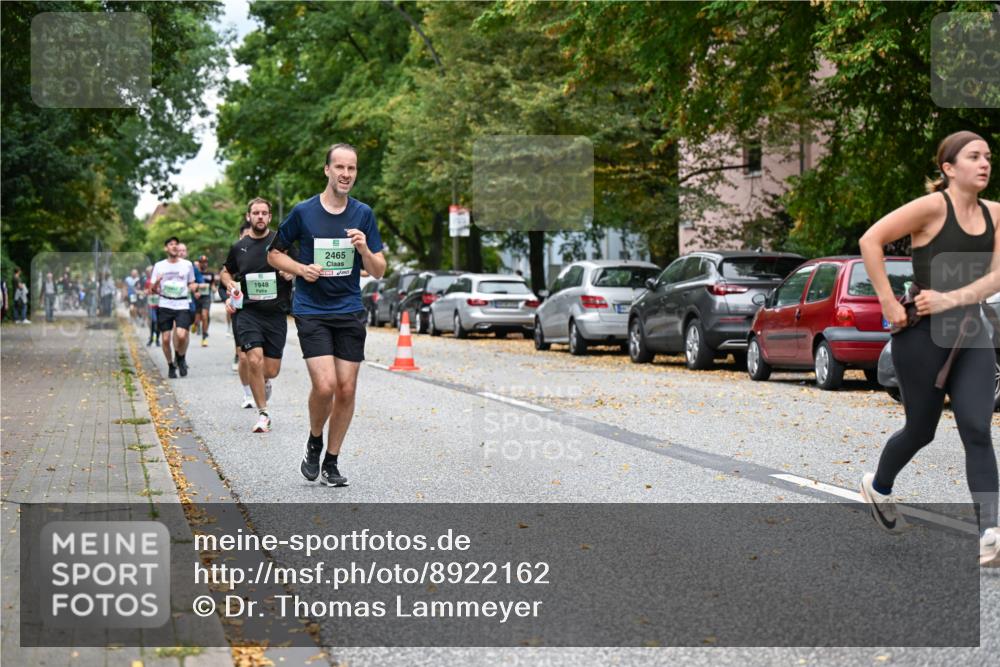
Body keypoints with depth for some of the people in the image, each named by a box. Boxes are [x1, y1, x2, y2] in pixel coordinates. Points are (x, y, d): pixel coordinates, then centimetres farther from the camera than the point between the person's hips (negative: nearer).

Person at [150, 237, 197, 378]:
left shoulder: (187, 265, 9)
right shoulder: (159, 266, 7)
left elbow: (191, 284, 19)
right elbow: (153, 289, 10)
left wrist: (193, 288, -4)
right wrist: (156, 283, -13)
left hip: (182, 304, -1)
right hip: (165, 305, 1)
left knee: (181, 335, -19)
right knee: (166, 338, -3)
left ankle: (180, 358, 9)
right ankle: (171, 366, 17)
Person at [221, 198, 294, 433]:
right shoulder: (238, 247, 8)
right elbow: (225, 272, 24)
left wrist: (292, 273, -12)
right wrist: (230, 284, 3)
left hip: (276, 314, 0)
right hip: (248, 313, 0)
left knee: (271, 370, 2)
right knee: (254, 360, -18)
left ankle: (264, 381, 41)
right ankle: (263, 415, -6)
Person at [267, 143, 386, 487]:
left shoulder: (363, 214, 3)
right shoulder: (303, 212, -3)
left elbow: (379, 271, 4)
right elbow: (274, 253, 8)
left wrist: (364, 249, -16)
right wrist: (301, 268, -10)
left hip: (350, 312, 3)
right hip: (311, 312, -3)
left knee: (346, 390, 2)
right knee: (325, 386, -16)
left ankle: (331, 462, 17)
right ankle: (314, 443, 13)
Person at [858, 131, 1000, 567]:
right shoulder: (933, 206, -11)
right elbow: (871, 240, -14)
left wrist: (950, 299, -18)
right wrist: (888, 304, -16)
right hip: (924, 335, -4)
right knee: (921, 431, 9)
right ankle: (878, 487, 39)